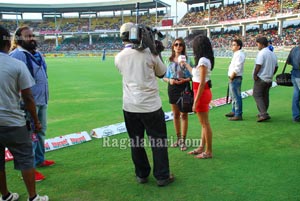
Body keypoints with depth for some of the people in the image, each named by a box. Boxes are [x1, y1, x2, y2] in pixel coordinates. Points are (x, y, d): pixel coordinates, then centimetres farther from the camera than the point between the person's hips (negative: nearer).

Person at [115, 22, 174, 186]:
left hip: (130, 106, 3)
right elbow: (162, 72, 5)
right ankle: (162, 176, 16)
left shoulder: (119, 57, 1)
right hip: (151, 105, -3)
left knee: (135, 141, 14)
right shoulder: (148, 52, -8)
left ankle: (141, 175, 26)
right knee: (158, 141, 8)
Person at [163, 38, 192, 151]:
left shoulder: (187, 59, -3)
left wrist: (185, 80, -20)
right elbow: (164, 76, 8)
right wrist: (169, 80, -12)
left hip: (184, 87, -3)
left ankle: (183, 140, 11)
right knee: (175, 115, 12)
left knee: (184, 114, 1)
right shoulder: (170, 60, 5)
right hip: (172, 87, 3)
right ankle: (178, 139, 26)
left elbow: (192, 75, -3)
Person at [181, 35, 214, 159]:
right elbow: (195, 73, 25)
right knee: (204, 123, 17)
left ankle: (208, 151, 12)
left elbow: (202, 83, -21)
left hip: (202, 93, -10)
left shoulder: (203, 60, -18)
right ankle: (202, 147, 29)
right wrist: (185, 64, 36)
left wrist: (195, 102, -19)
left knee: (205, 123, 1)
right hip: (204, 92, 10)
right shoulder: (205, 59, 10)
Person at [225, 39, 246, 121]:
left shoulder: (239, 55, -17)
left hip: (235, 78, -11)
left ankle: (238, 115, -3)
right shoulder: (236, 54, 16)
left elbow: (237, 68, -23)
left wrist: (231, 77, -14)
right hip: (233, 78, 11)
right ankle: (234, 111, 35)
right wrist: (231, 77, 13)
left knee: (236, 96, -8)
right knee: (233, 96, 21)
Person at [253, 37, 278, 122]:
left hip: (261, 78, -9)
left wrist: (255, 74, -14)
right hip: (269, 79, 9)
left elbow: (258, 65, -24)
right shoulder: (273, 54, 13)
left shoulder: (261, 53, -15)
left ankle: (264, 114, -16)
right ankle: (263, 114, 24)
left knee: (257, 96, -6)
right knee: (265, 96, 15)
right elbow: (276, 67, 18)